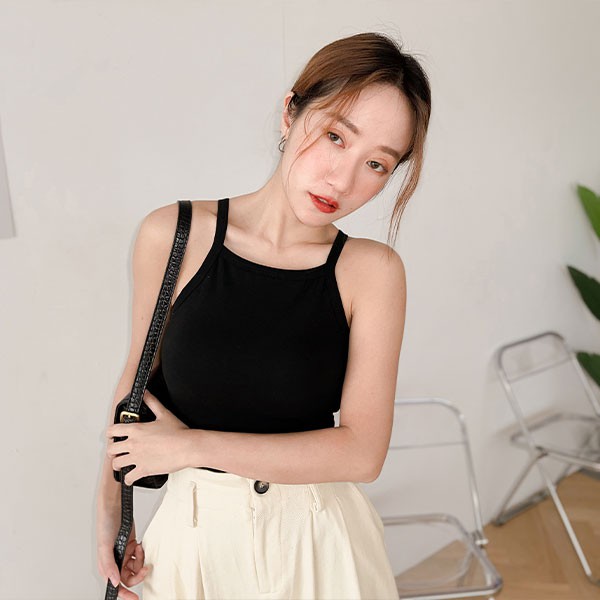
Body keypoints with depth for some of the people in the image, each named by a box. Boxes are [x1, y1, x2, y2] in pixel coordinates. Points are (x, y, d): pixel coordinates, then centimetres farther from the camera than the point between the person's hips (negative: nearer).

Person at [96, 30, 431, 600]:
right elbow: (138, 376, 0)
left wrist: (189, 445, -17)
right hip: (194, 528, 1)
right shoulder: (171, 236, -13)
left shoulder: (372, 271, -15)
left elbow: (361, 452, -18)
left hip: (319, 536, -1)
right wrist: (109, 511, 2)